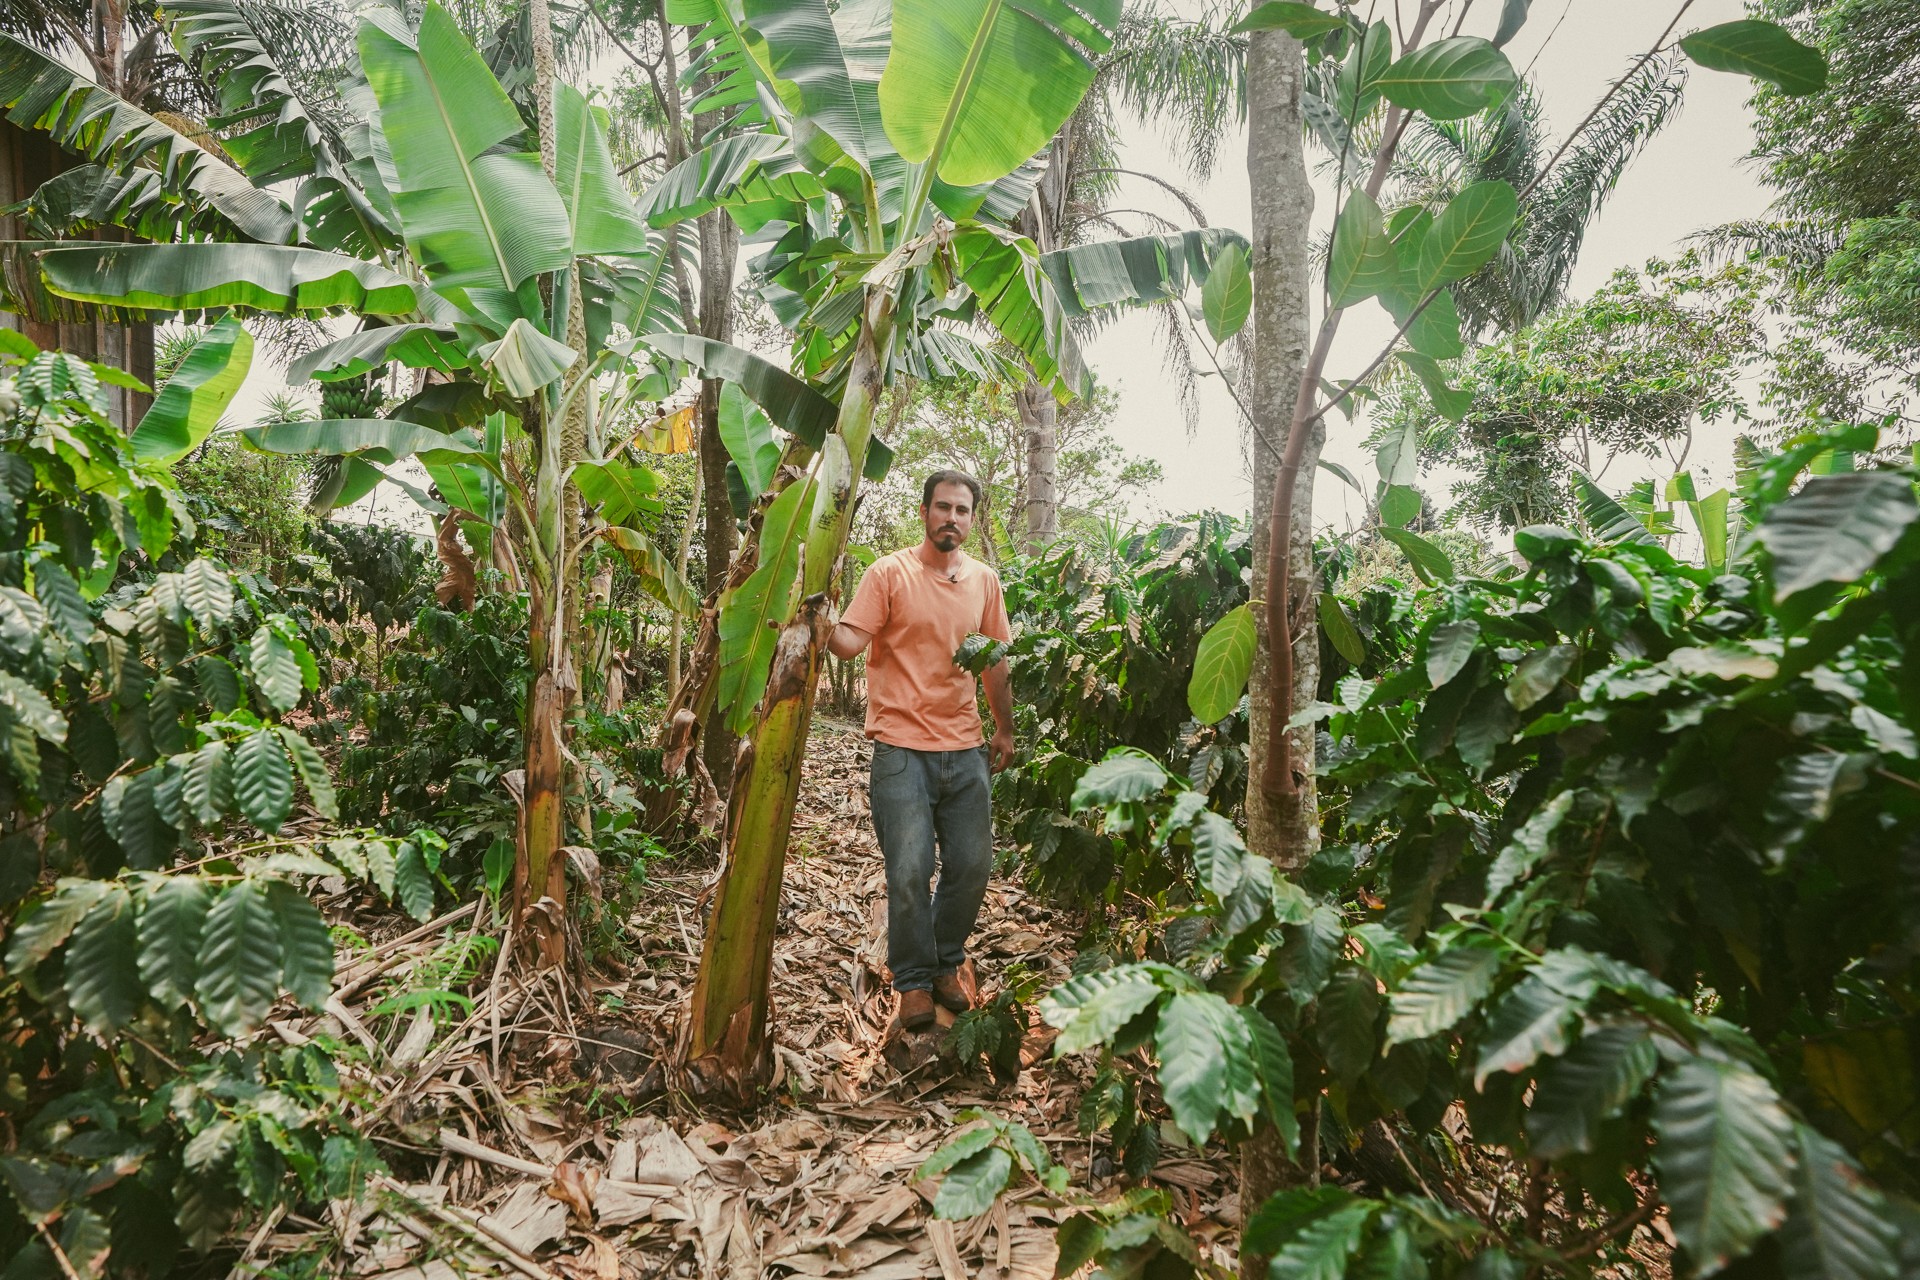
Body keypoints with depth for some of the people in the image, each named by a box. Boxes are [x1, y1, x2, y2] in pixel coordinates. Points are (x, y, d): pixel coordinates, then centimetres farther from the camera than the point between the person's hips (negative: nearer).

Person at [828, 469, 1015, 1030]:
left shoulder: (985, 581, 10)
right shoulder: (889, 573, -4)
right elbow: (849, 642, -11)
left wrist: (1005, 729, 18)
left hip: (966, 750, 4)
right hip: (903, 749, -4)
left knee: (973, 865, 9)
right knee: (909, 871, -3)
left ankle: (947, 960, 33)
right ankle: (914, 979, 20)